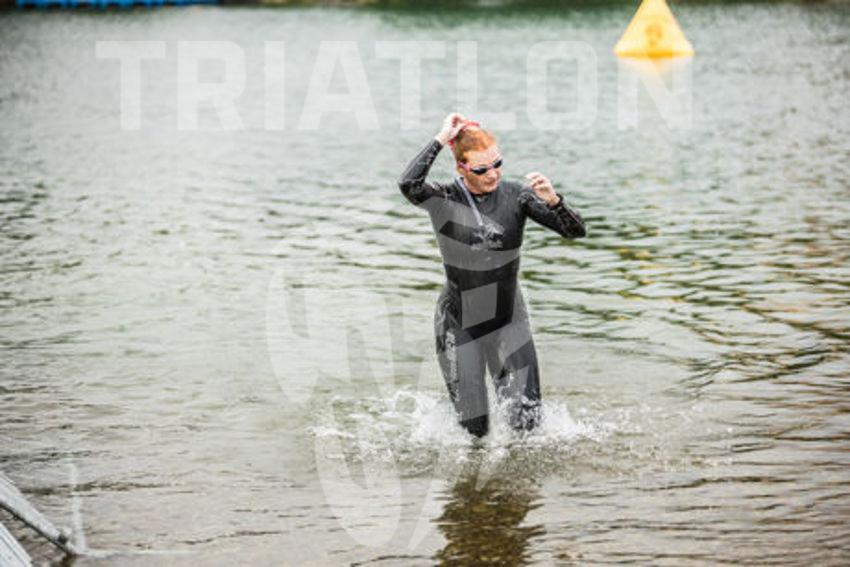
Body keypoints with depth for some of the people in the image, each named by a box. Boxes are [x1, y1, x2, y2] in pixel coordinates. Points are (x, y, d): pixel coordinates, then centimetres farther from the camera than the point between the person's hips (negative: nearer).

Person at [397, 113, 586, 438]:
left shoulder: (516, 196, -7)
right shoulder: (444, 200, -12)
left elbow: (575, 231, -11)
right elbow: (408, 185, -34)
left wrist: (553, 200, -31)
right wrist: (441, 139, -26)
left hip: (508, 321, 1)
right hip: (458, 324, -1)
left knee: (526, 422, -7)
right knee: (474, 430, 4)